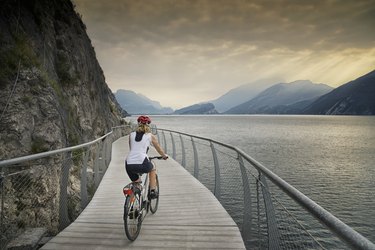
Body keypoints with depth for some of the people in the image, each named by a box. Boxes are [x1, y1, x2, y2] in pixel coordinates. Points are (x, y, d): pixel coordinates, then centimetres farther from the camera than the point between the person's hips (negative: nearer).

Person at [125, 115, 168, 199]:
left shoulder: (131, 135, 17)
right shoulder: (150, 136, 10)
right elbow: (159, 149, 23)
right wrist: (164, 156, 43)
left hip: (129, 165, 2)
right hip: (142, 163, -2)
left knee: (136, 184, 29)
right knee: (152, 169, 32)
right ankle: (152, 191, 26)